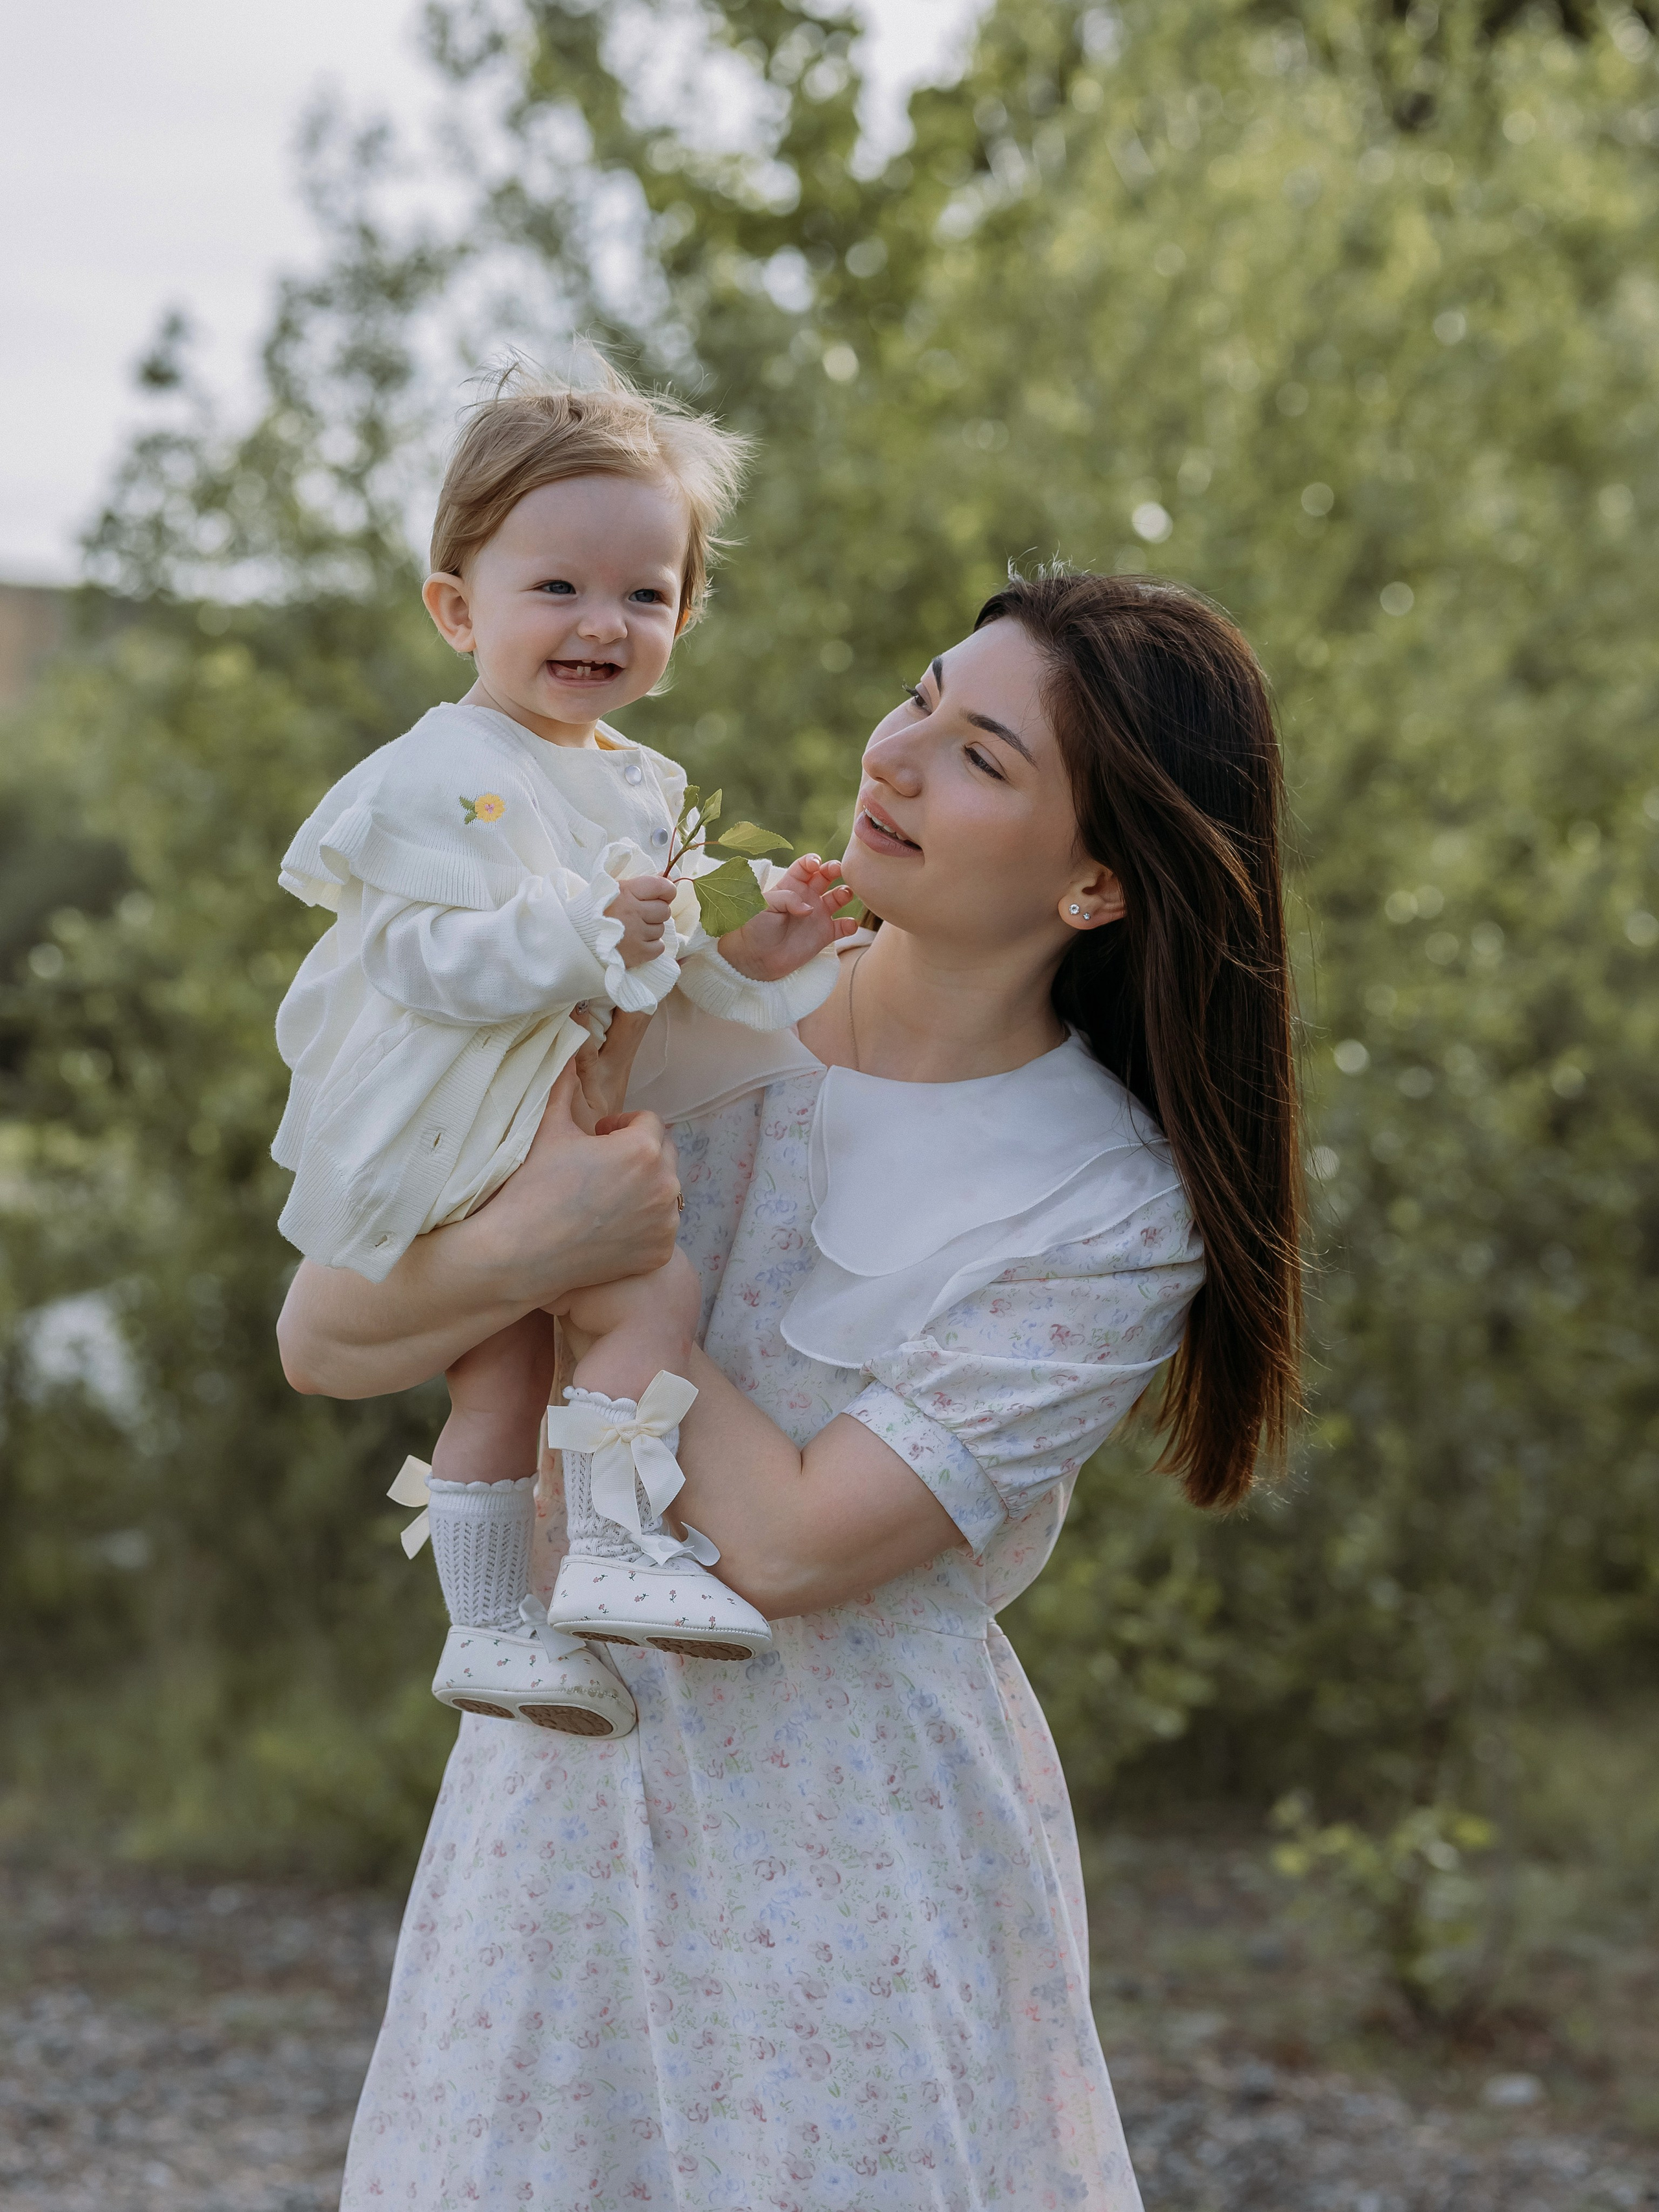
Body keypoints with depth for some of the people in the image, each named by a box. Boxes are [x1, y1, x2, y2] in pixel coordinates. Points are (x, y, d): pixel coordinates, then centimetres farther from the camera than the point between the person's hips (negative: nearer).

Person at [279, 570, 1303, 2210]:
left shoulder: (1112, 1215, -14)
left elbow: (787, 1548, -21)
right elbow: (324, 1341, -4)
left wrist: (617, 1286, -14)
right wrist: (533, 1246, -23)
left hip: (856, 1864, -4)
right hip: (569, 1796, 4)